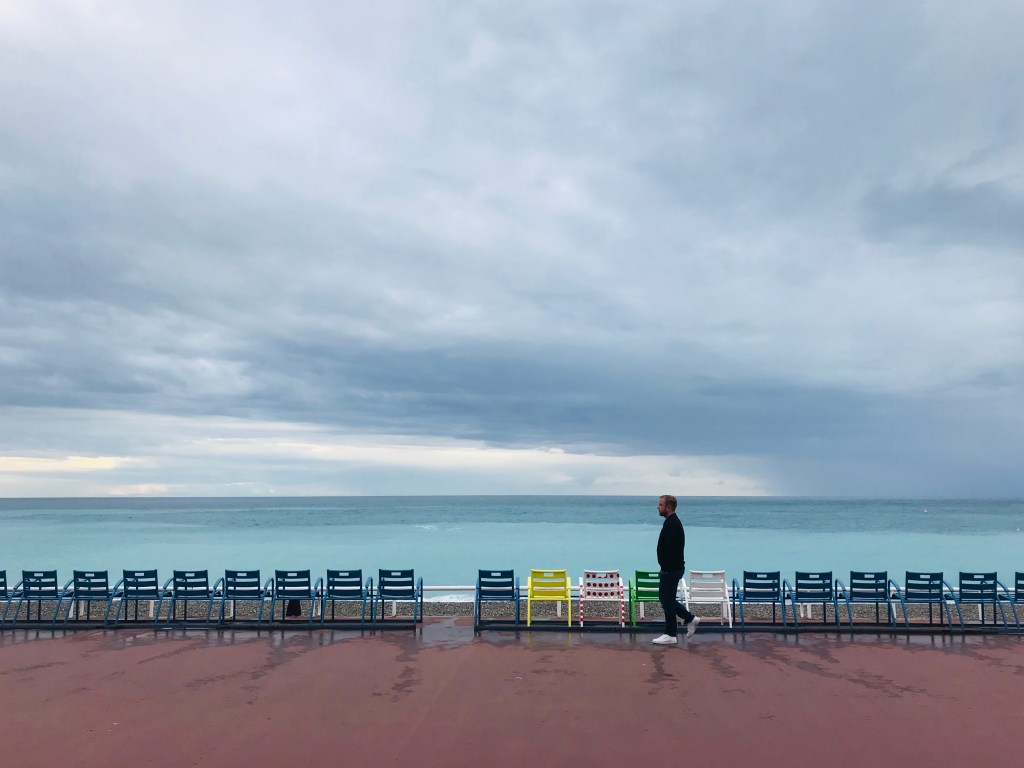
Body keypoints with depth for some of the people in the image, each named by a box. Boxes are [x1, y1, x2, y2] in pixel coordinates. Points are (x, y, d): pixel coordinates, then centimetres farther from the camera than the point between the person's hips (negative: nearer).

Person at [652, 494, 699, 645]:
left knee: (667, 600, -1)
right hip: (671, 569, 10)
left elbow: (671, 550, -25)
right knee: (665, 598, 17)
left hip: (671, 570, -10)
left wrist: (665, 569, -21)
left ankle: (670, 635, 9)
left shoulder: (672, 524, -20)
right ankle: (690, 619, 23)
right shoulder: (672, 522, 13)